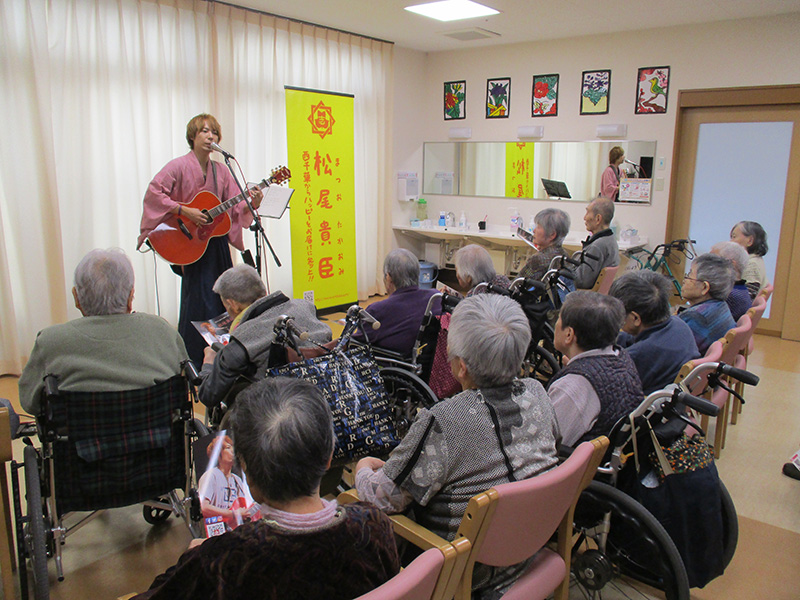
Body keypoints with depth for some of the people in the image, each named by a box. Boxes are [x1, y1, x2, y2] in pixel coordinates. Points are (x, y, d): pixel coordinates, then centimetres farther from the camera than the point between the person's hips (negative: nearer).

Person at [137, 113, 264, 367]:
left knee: (221, 298, 9)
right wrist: (185, 211, -20)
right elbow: (153, 193, -15)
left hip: (216, 239, 6)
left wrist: (251, 205, -14)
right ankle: (192, 361, 8)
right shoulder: (179, 166, -7)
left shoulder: (221, 170, 9)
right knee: (198, 301, -5)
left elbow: (234, 207, 6)